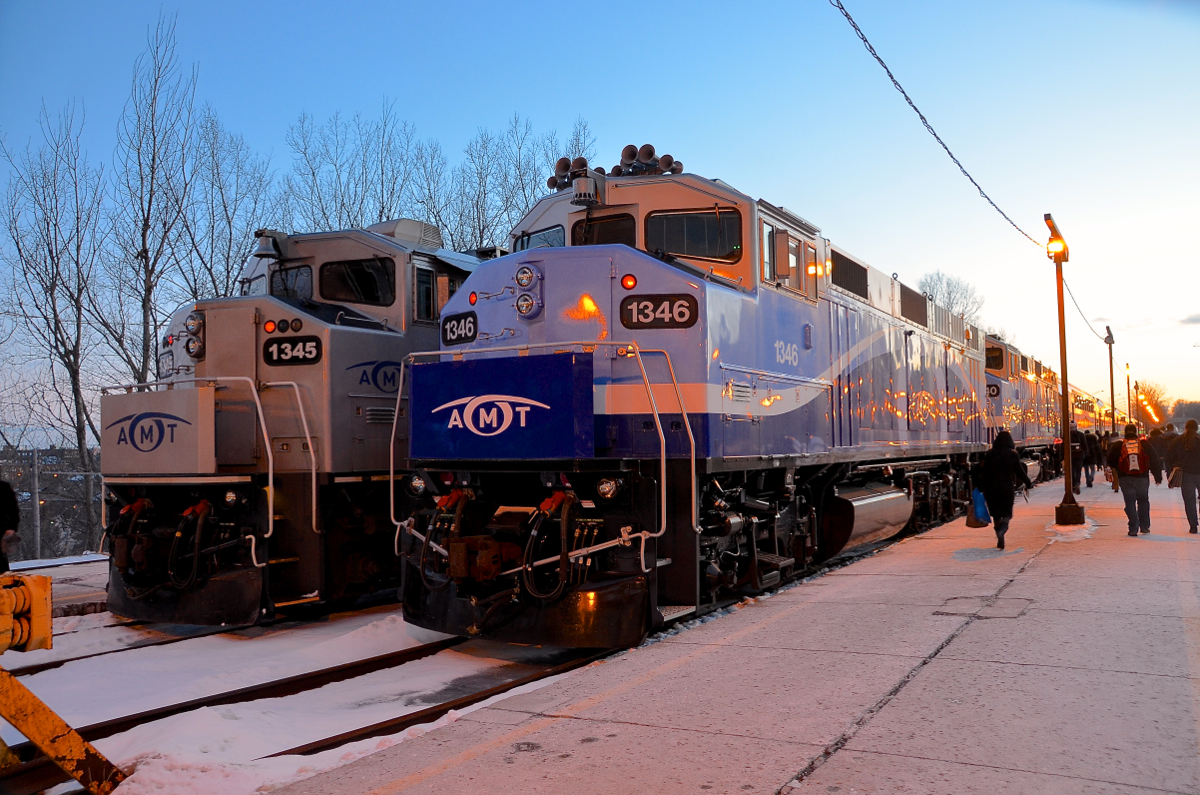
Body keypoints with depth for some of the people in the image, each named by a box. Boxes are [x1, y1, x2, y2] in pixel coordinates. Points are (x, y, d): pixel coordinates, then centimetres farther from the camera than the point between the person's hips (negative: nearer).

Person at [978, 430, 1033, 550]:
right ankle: (1001, 531, -25)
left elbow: (984, 473, -1)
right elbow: (1020, 472, 0)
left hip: (992, 489, 1)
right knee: (1006, 513, 6)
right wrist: (1028, 484, 15)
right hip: (1007, 488, -1)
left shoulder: (989, 454, -1)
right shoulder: (1013, 454, -5)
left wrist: (981, 488, 5)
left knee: (996, 514, 12)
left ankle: (1000, 541, 15)